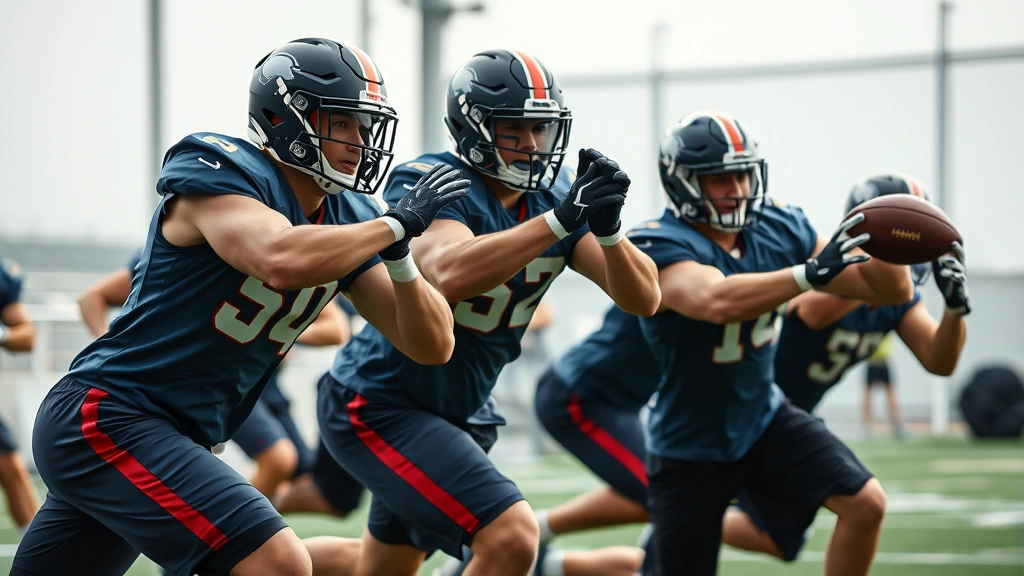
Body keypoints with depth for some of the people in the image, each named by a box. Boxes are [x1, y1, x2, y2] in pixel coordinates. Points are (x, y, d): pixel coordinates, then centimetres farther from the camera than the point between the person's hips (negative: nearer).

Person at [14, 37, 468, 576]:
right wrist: (396, 225, -22)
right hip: (103, 417, -9)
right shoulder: (220, 172, -15)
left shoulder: (349, 217, 8)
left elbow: (432, 346, 5)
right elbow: (283, 261, -36)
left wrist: (398, 256, -13)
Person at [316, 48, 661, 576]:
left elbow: (642, 300, -10)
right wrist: (560, 220, -44)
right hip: (380, 404, -8)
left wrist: (607, 229, -29)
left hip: (460, 410, 8)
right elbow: (451, 274, -42)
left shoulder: (553, 196, -1)